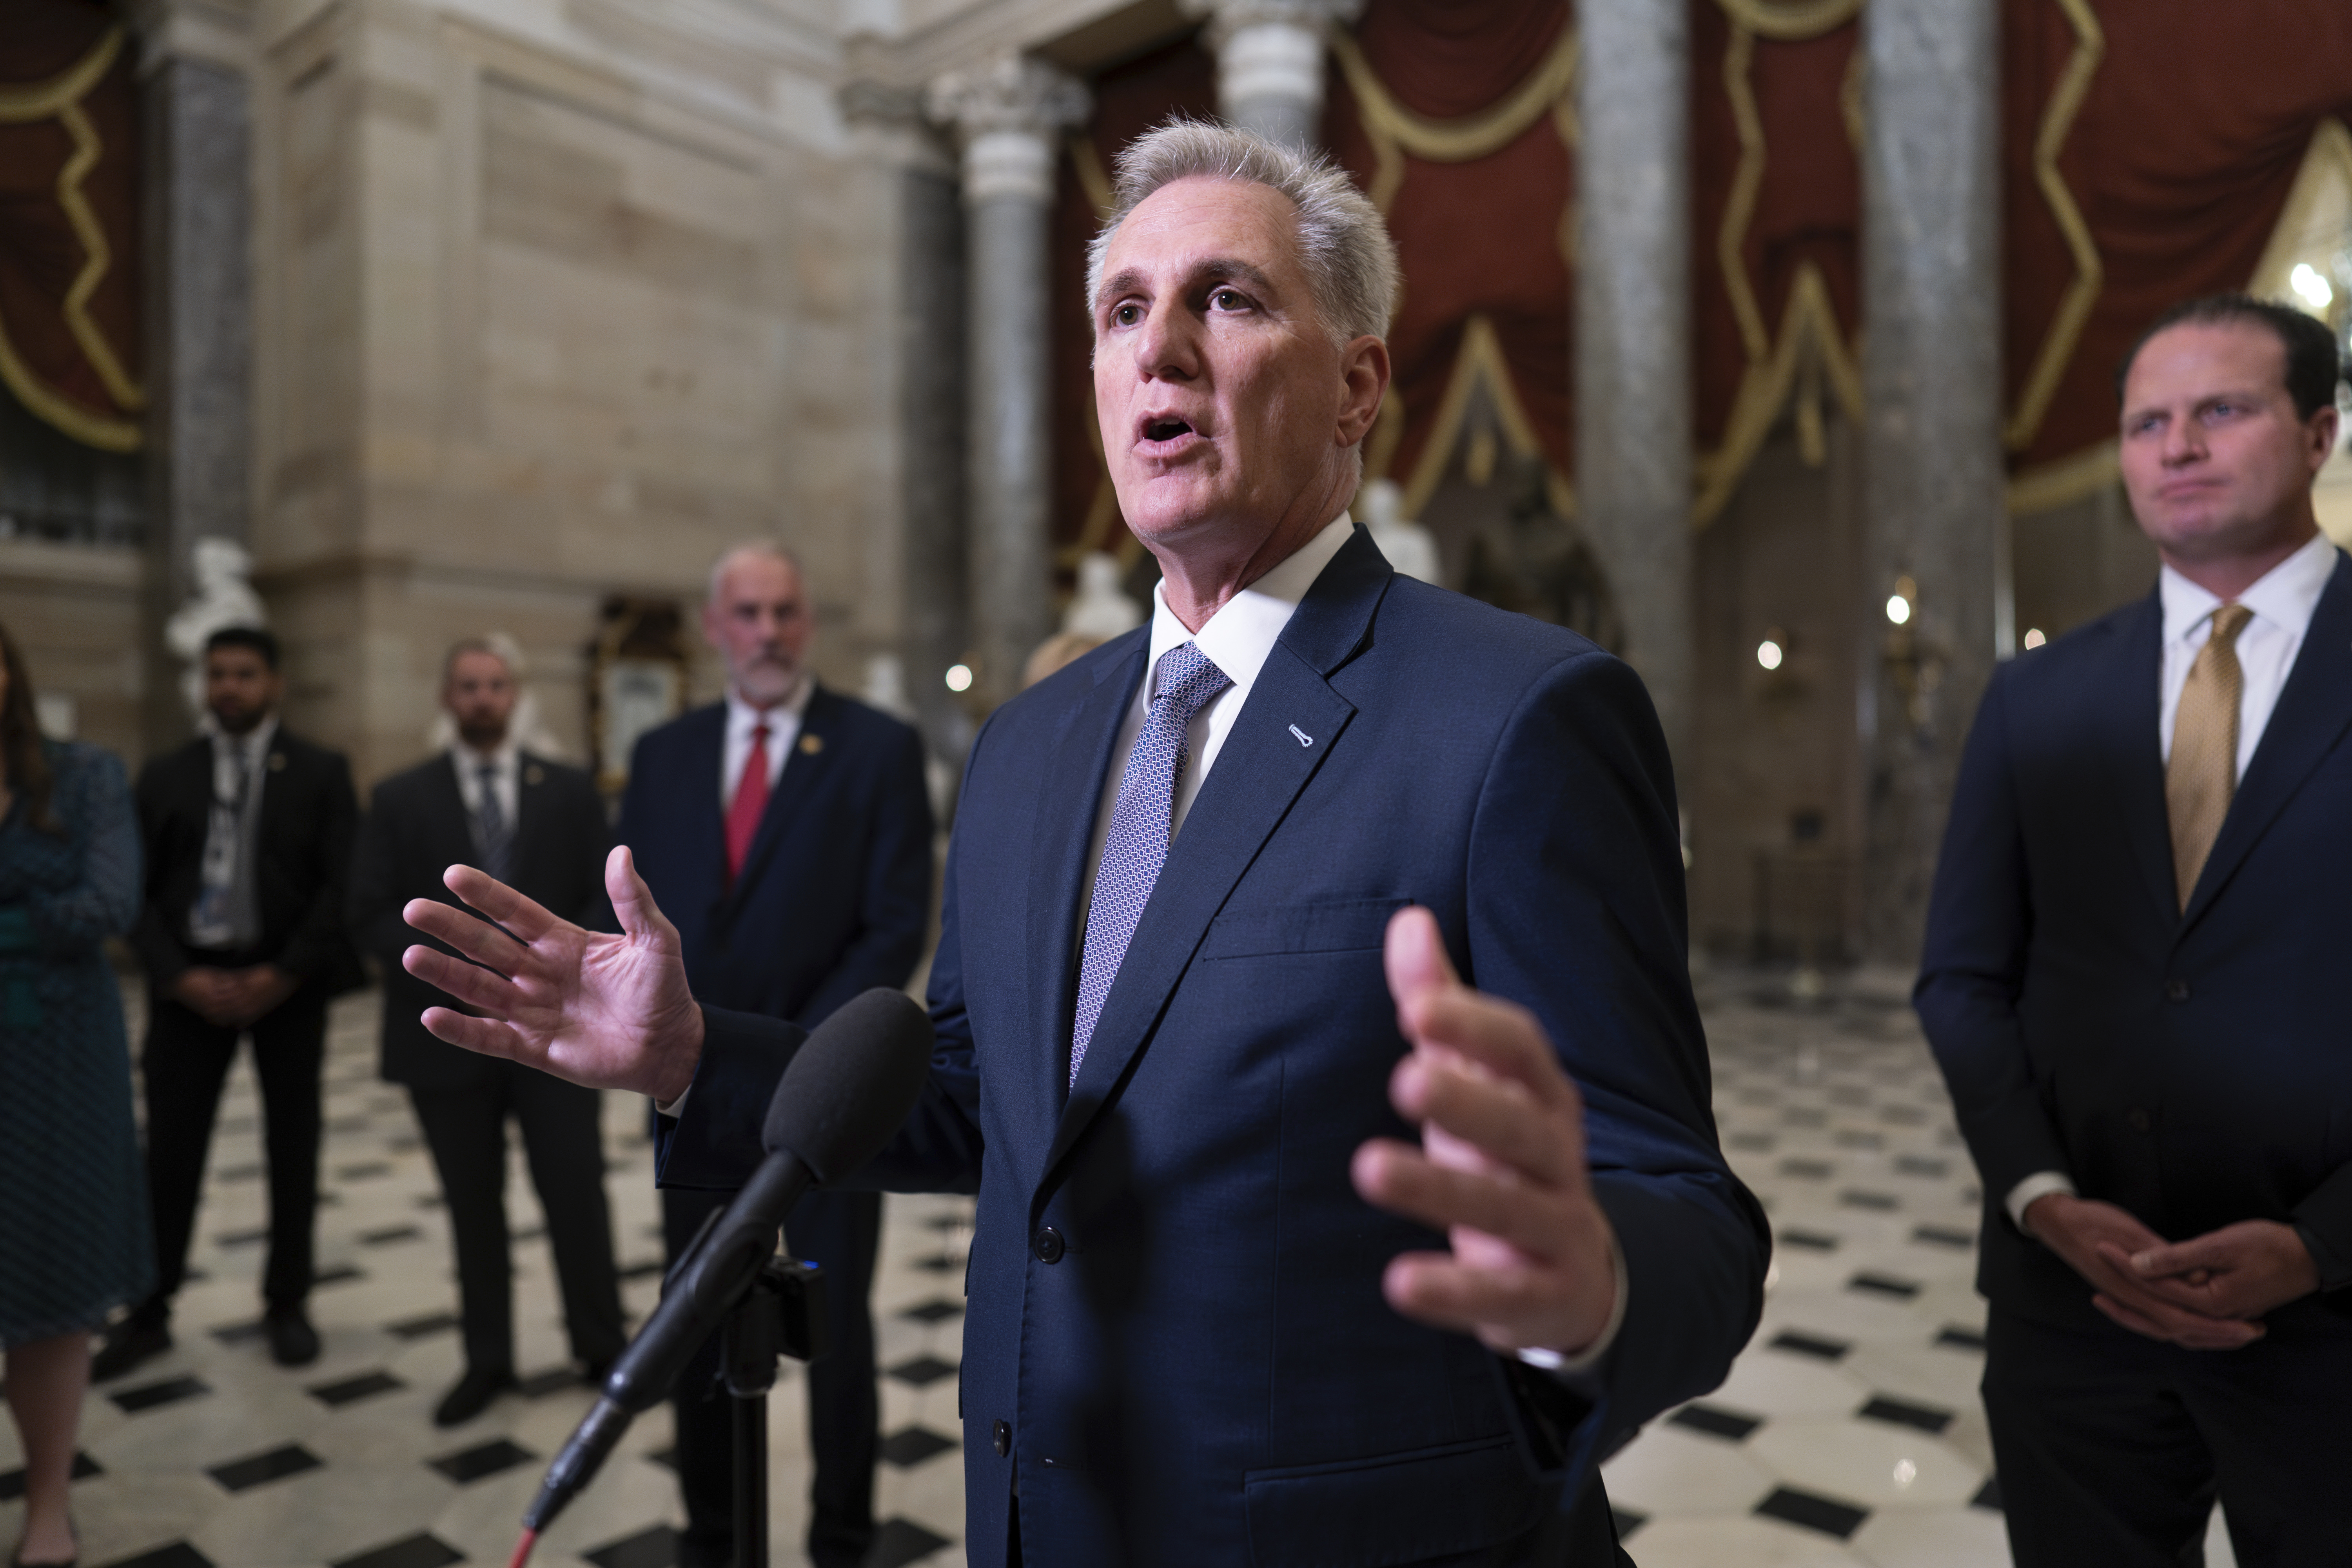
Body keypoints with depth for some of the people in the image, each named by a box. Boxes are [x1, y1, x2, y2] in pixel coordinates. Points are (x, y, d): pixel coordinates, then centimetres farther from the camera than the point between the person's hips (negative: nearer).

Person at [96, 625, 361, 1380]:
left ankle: (287, 1305, 22)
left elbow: (342, 884, -7)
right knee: (170, 1151, 2)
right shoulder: (165, 775, 7)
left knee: (292, 1150, 8)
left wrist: (285, 974, -14)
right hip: (191, 983, 1)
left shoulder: (321, 772, 0)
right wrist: (180, 976, -11)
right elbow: (140, 889, 2)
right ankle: (148, 1315, 17)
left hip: (284, 983, -1)